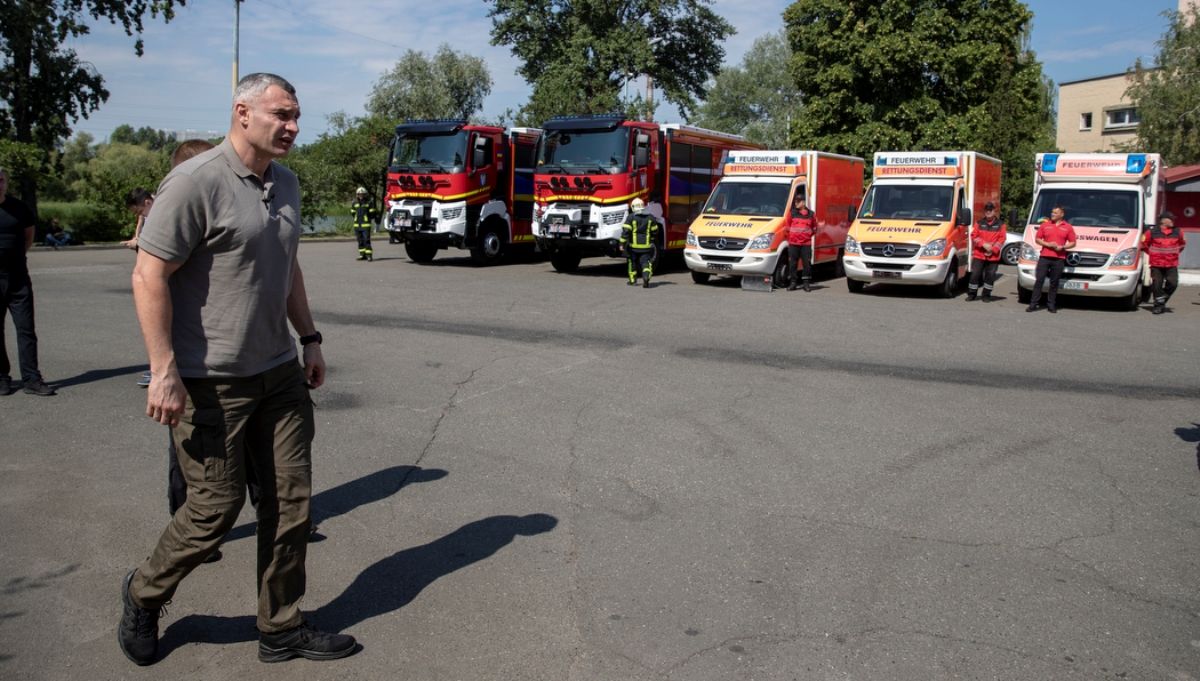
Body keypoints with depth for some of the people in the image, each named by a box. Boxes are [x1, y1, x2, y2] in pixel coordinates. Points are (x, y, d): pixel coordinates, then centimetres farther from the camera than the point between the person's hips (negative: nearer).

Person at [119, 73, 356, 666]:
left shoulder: (285, 183, 11)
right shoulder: (196, 182, -14)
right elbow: (149, 275, -17)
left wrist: (309, 338, 18)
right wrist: (164, 371, -20)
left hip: (279, 373, 8)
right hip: (210, 382, -7)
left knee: (291, 501, 7)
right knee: (216, 507, 3)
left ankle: (281, 630, 22)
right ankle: (144, 594, 32)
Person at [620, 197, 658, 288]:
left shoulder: (631, 217, -6)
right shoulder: (650, 218, 4)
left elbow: (625, 231, -12)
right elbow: (654, 231, 12)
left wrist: (622, 243, -8)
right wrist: (651, 240, 28)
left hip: (633, 246, -1)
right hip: (646, 246, 1)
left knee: (632, 262, 18)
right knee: (645, 262, 0)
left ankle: (632, 280, 26)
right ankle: (646, 277, -26)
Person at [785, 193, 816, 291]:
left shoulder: (811, 214, 5)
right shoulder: (792, 214, 6)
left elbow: (814, 228, 16)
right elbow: (788, 227, 14)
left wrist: (809, 235, 4)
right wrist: (790, 237, 6)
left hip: (806, 244, -1)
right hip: (793, 243, 1)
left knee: (807, 264, 0)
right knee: (792, 263, 1)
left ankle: (806, 283, 8)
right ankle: (792, 283, 8)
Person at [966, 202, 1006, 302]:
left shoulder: (1001, 225, 6)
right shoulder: (979, 223, 10)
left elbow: (1001, 239, -1)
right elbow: (974, 236, 2)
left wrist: (993, 249, -12)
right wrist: (983, 244, -12)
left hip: (993, 256, -1)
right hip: (979, 255, 1)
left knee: (990, 275, 1)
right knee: (975, 274, -3)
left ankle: (986, 295, 11)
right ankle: (971, 294, 7)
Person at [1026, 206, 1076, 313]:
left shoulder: (1068, 227, 9)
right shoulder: (1044, 225, 10)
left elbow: (1073, 243, 9)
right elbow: (1037, 239, 9)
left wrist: (1062, 247, -9)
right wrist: (1048, 244, -8)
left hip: (1059, 259, 0)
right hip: (1044, 257, 0)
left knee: (1054, 282, 4)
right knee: (1039, 280, -4)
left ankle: (1051, 304, 11)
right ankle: (1033, 304, -2)